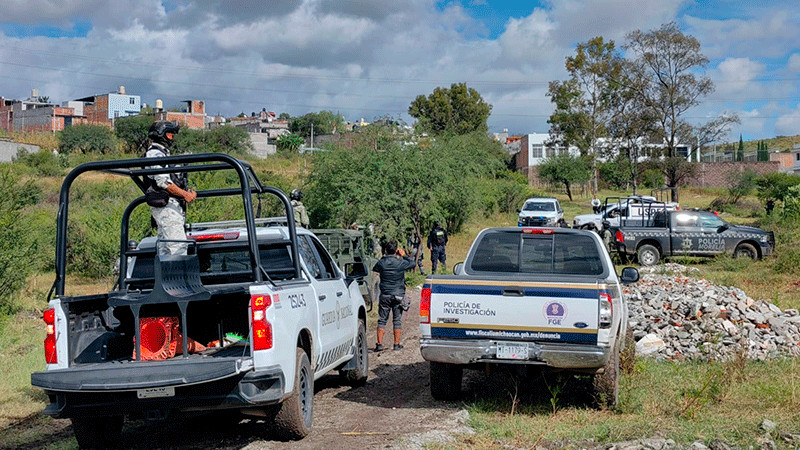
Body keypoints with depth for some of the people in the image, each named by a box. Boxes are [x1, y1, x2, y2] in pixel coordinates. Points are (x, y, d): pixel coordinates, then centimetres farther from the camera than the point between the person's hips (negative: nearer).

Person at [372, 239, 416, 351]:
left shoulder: (381, 262, -7)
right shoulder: (401, 262, -9)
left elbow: (374, 269, 15)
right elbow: (412, 263, 8)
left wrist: (384, 256, 18)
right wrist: (404, 255, 17)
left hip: (385, 295, 1)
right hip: (398, 295, -1)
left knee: (382, 320, 8)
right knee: (397, 320, 8)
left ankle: (379, 344, 3)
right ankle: (396, 344, 10)